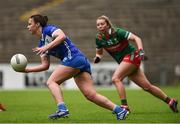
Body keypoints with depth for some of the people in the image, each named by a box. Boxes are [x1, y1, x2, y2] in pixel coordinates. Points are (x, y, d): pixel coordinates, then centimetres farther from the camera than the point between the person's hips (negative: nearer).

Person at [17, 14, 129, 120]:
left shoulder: (48, 29, 0)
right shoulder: (41, 44, 25)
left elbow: (62, 36, -19)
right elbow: (45, 65, 23)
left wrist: (46, 47, -23)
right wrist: (27, 69, 17)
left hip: (73, 57, -9)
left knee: (51, 82, -9)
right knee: (91, 95, -3)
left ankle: (62, 109, -25)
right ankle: (120, 110, -7)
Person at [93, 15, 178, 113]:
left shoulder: (117, 32, -18)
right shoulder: (99, 38, -1)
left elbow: (136, 38, -17)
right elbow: (99, 52, 14)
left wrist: (140, 50, -33)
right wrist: (97, 57, -8)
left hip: (131, 56, -6)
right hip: (123, 61, 6)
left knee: (115, 78, -23)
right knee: (147, 86, 7)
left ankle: (124, 106, -22)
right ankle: (170, 101, 19)